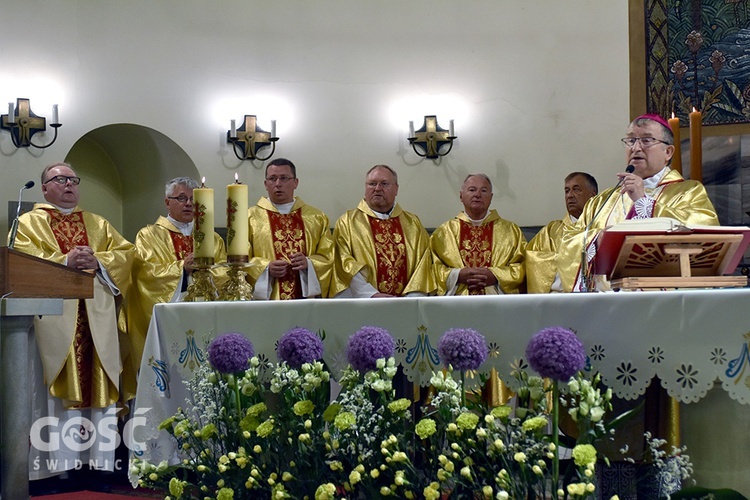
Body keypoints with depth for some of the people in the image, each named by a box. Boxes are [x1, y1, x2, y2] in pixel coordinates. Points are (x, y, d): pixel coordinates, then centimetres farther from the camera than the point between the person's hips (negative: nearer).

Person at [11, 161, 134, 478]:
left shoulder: (98, 224, 23)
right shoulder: (29, 223, 12)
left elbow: (125, 253, 10)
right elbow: (23, 260, -5)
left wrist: (97, 261, -9)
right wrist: (65, 261, -16)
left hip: (97, 319, 3)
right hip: (54, 318, -3)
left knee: (97, 386, -1)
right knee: (58, 389, -7)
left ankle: (98, 460, 2)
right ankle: (58, 462, -5)